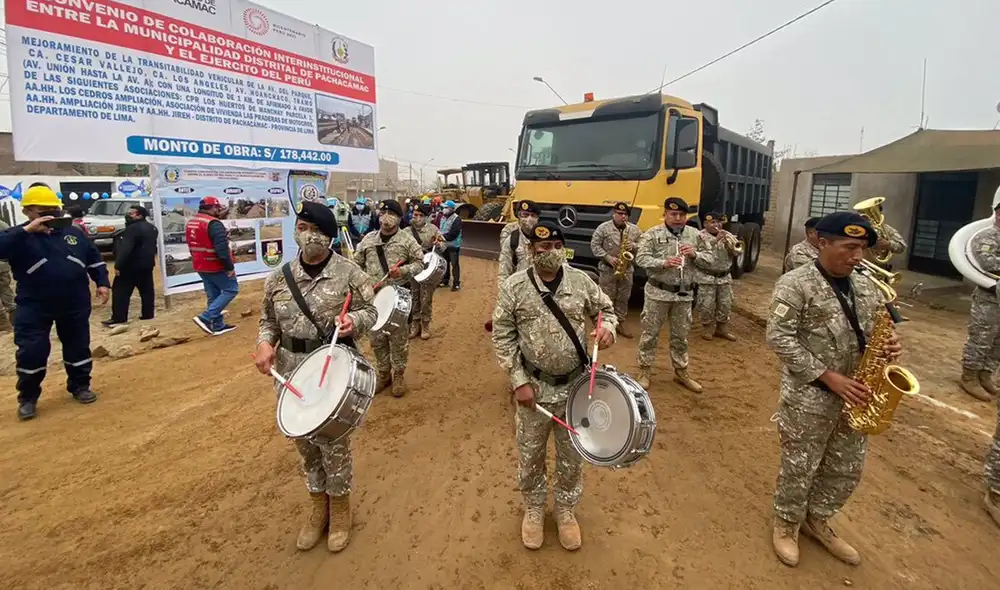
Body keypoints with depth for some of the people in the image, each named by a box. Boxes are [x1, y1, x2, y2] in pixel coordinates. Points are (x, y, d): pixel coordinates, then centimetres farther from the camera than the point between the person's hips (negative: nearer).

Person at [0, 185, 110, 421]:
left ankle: (80, 386, 29)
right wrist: (27, 230, -33)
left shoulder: (74, 232, 6)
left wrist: (102, 282, 2)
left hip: (75, 304, 3)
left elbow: (94, 259, 12)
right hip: (34, 307, -3)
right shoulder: (19, 236, -5)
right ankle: (27, 397, 17)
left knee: (78, 347, 12)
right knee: (31, 352, 0)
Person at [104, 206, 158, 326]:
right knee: (147, 290, 11)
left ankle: (119, 318, -3)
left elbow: (125, 249, -24)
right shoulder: (151, 227, 12)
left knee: (120, 291, -3)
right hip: (147, 264, 9)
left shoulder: (133, 228, -19)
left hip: (131, 265, -9)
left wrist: (118, 265, -23)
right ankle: (148, 314, 15)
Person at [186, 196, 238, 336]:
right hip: (216, 266, -9)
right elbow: (222, 249, -24)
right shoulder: (213, 223, -20)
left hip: (200, 266, 9)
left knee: (213, 295, 14)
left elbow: (194, 246, 18)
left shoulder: (190, 223, 11)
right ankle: (206, 317, -7)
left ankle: (217, 325, 18)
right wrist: (230, 267, -19)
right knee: (231, 289, 2)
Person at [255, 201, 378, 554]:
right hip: (291, 373, 4)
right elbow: (268, 320, 11)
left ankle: (339, 506, 32)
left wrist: (354, 321, -24)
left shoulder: (349, 273, -8)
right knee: (304, 441, 17)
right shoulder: (279, 278, 3)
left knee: (332, 442, 6)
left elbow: (369, 311, -3)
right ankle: (317, 505, 40)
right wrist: (265, 343, -9)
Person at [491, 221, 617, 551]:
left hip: (576, 386, 2)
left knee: (571, 456, 18)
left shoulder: (580, 281, -4)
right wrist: (519, 381, -12)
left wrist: (608, 328, -14)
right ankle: (533, 510, 42)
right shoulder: (514, 286, -11)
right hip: (534, 386, -1)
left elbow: (606, 309, 10)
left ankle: (565, 511, 43)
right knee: (530, 455, 16)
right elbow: (502, 336, -8)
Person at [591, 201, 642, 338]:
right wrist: (608, 258, -17)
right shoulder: (603, 228, -6)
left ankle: (620, 323, 23)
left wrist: (634, 246, -13)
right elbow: (595, 246, -8)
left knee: (623, 298, 11)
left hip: (627, 269, 4)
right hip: (607, 269, -3)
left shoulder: (635, 229, 5)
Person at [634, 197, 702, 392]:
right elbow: (641, 259, -14)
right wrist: (663, 263, -28)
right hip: (658, 292, -4)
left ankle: (681, 372, 30)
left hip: (684, 294, 4)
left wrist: (695, 254, -13)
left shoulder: (695, 235, 7)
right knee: (650, 333, 5)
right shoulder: (652, 234, -6)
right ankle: (645, 371, 18)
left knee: (680, 335, 15)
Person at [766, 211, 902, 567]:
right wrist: (829, 377, -20)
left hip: (853, 394, 7)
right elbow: (779, 338, -20)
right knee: (800, 468, 8)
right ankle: (787, 524, 31)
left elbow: (873, 333, 18)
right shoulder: (795, 284, -14)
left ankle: (816, 520, 40)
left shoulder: (866, 287, 8)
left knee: (847, 470, 18)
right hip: (808, 395, -6)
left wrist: (887, 346, -7)